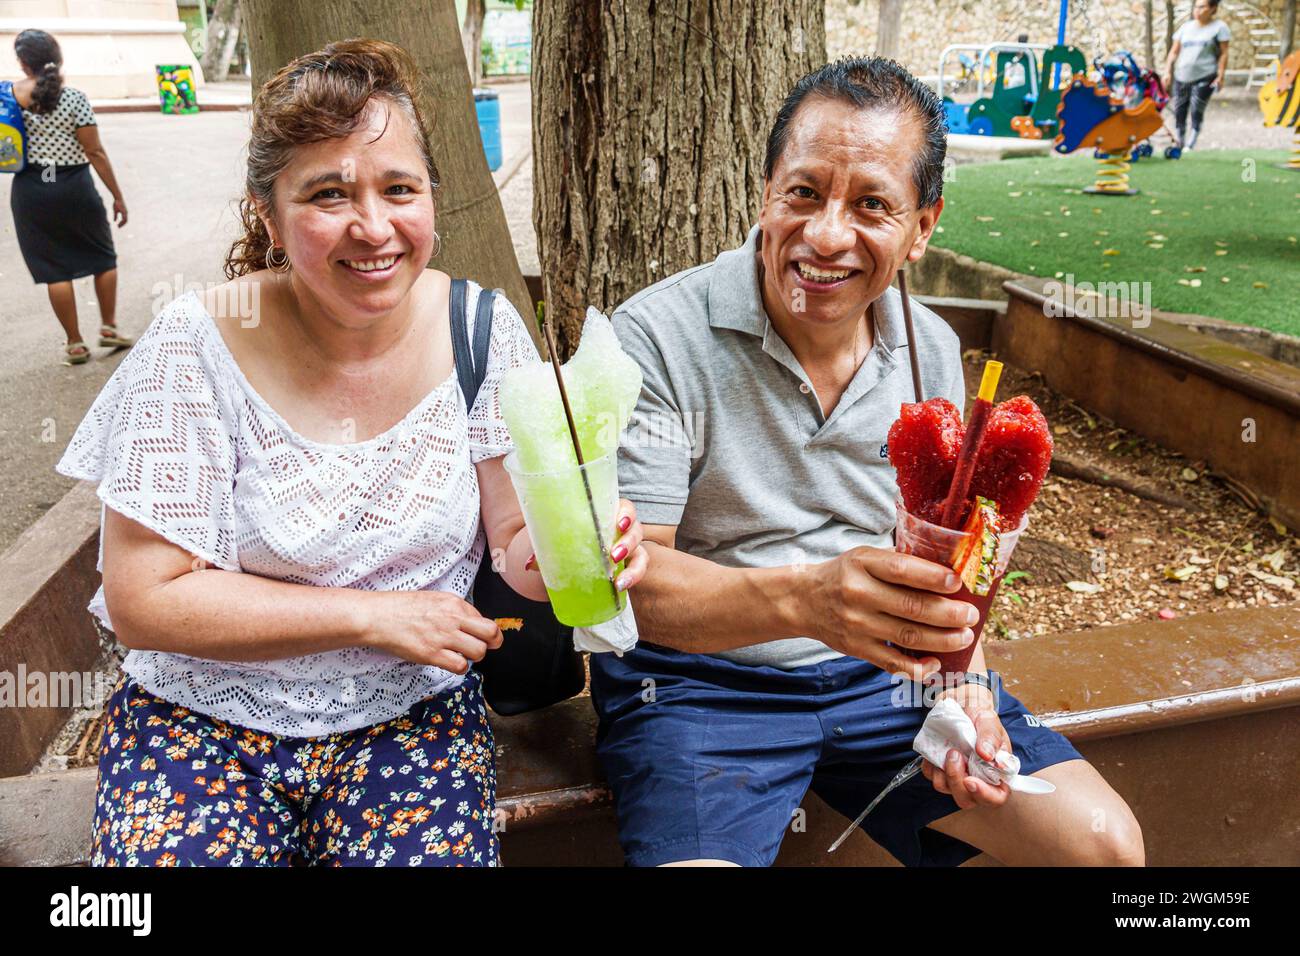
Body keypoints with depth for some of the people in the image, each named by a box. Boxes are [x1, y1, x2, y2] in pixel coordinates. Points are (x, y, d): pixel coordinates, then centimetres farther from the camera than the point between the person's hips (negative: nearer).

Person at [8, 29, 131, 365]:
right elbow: (95, 153, -11)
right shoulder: (74, 98, -10)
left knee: (54, 269, 7)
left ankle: (74, 343, 12)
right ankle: (108, 327, 18)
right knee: (103, 257, 18)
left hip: (30, 190, 2)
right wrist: (117, 196, -4)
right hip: (74, 187, -2)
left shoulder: (10, 95, -3)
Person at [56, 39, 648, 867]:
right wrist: (373, 616, -17)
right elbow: (144, 598, -13)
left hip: (412, 714, 2)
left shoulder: (480, 329, -8)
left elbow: (518, 537, -4)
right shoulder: (199, 348, -14)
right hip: (206, 715, -1)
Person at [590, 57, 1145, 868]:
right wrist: (804, 596, -39)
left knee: (1105, 843, -3)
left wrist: (964, 685, -6)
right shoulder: (657, 337, -17)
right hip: (698, 678, -4)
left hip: (887, 667, 5)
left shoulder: (932, 349, 2)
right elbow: (630, 579, -21)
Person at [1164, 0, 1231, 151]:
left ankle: (1190, 146, -8)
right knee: (1179, 112, 4)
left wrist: (1220, 76, -10)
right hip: (1181, 77, 4)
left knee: (1196, 112, -12)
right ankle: (1180, 145, 17)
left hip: (1204, 78, -4)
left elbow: (1223, 54, -1)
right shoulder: (1186, 27, 14)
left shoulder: (1219, 27, 3)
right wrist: (1168, 72, 2)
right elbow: (1174, 52, 14)